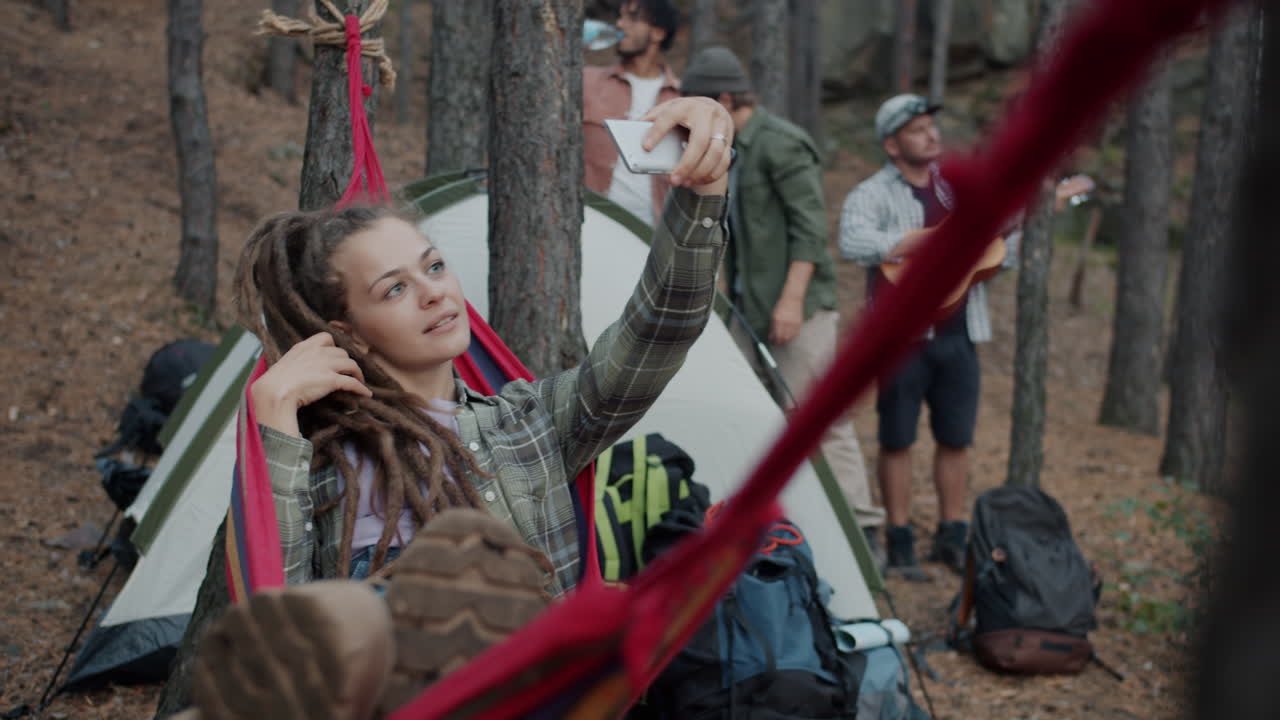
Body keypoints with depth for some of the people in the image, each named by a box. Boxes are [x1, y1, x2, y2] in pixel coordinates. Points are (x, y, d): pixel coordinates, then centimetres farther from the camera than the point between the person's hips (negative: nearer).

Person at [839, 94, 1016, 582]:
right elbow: (853, 245, -27)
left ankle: (952, 537, 23)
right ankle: (900, 543, 12)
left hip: (957, 334, 5)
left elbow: (1002, 257, 20)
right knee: (897, 440, 2)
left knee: (956, 438, 11)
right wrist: (927, 238, -22)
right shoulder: (873, 194, -5)